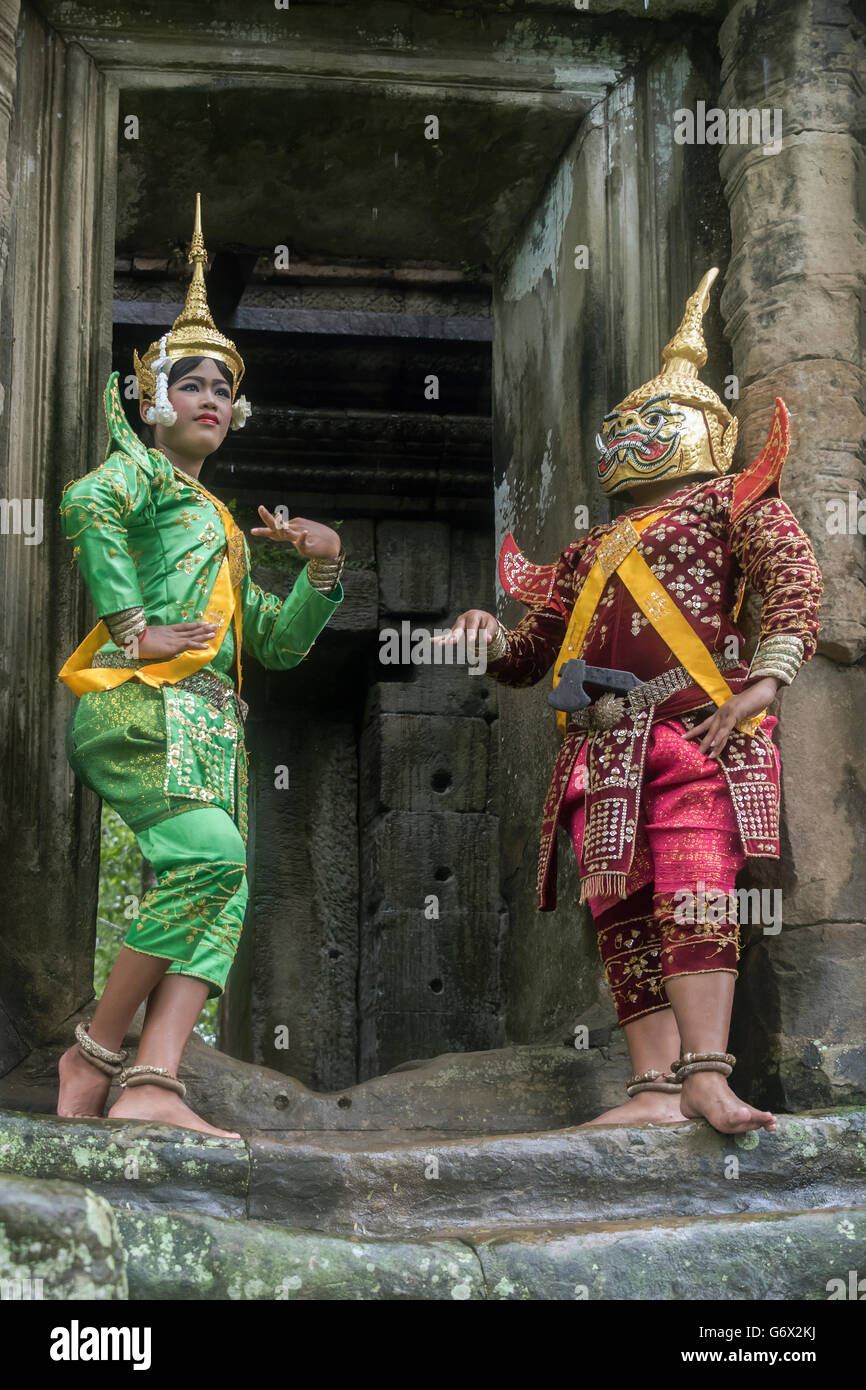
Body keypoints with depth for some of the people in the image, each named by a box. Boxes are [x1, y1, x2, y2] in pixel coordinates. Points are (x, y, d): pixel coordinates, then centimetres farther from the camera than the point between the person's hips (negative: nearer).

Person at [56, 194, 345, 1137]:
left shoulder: (221, 525, 33)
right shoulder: (140, 468, 10)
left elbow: (277, 643, 29)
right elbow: (86, 505, -16)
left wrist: (324, 567, 14)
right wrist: (132, 627, -19)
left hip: (207, 721, 8)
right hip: (141, 699, -8)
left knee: (221, 890, -11)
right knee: (207, 851, -27)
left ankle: (151, 1086, -22)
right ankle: (94, 1056, -17)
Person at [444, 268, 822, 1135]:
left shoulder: (728, 500, 14)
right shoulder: (590, 552, 29)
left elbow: (792, 573, -4)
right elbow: (530, 655, 31)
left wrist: (768, 677, -18)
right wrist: (491, 641, 7)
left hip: (695, 731, -6)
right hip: (601, 750, 6)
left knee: (694, 894, -19)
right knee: (624, 916, -3)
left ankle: (706, 1076, -25)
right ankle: (656, 1089, -5)